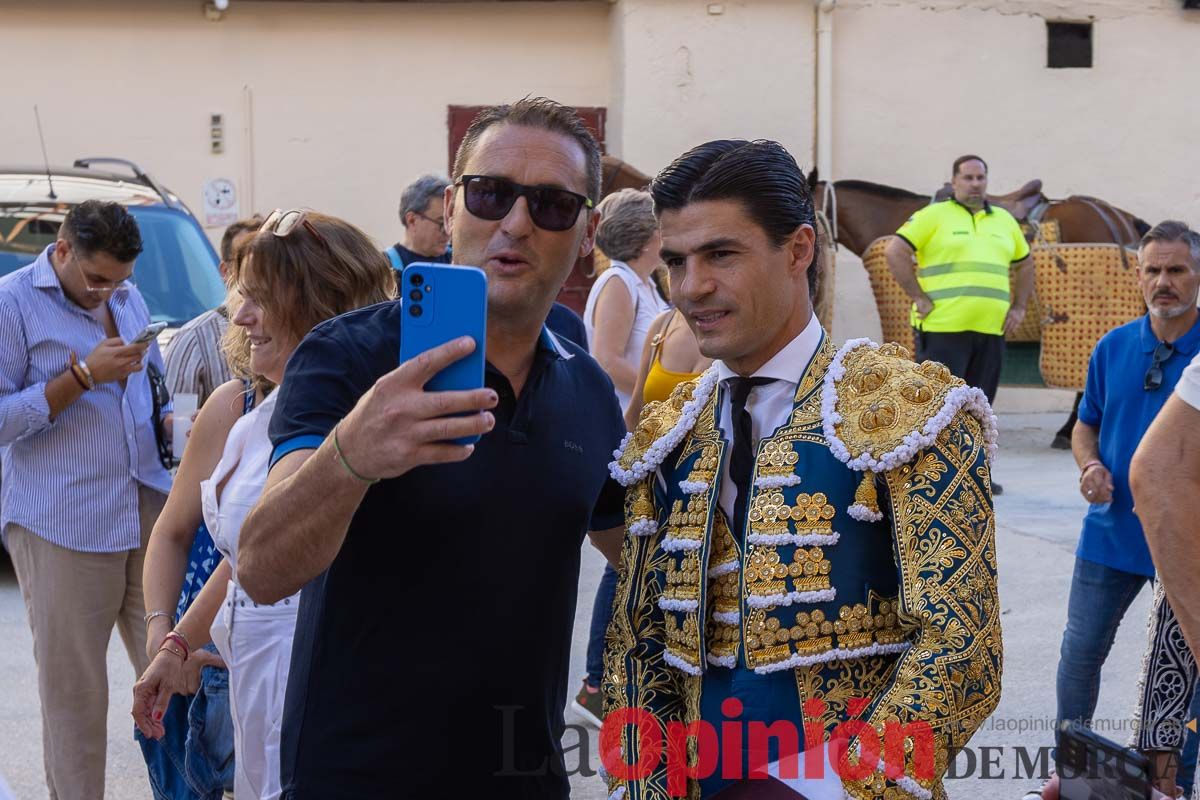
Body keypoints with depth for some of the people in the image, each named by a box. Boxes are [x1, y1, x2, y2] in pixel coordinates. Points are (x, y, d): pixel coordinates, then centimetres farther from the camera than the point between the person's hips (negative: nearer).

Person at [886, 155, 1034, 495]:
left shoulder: (1004, 220, 18)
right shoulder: (934, 215, 1)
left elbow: (1025, 264, 29)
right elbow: (895, 253, -7)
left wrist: (1019, 307, 16)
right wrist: (919, 298, -10)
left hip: (991, 329, 6)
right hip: (943, 327, -5)